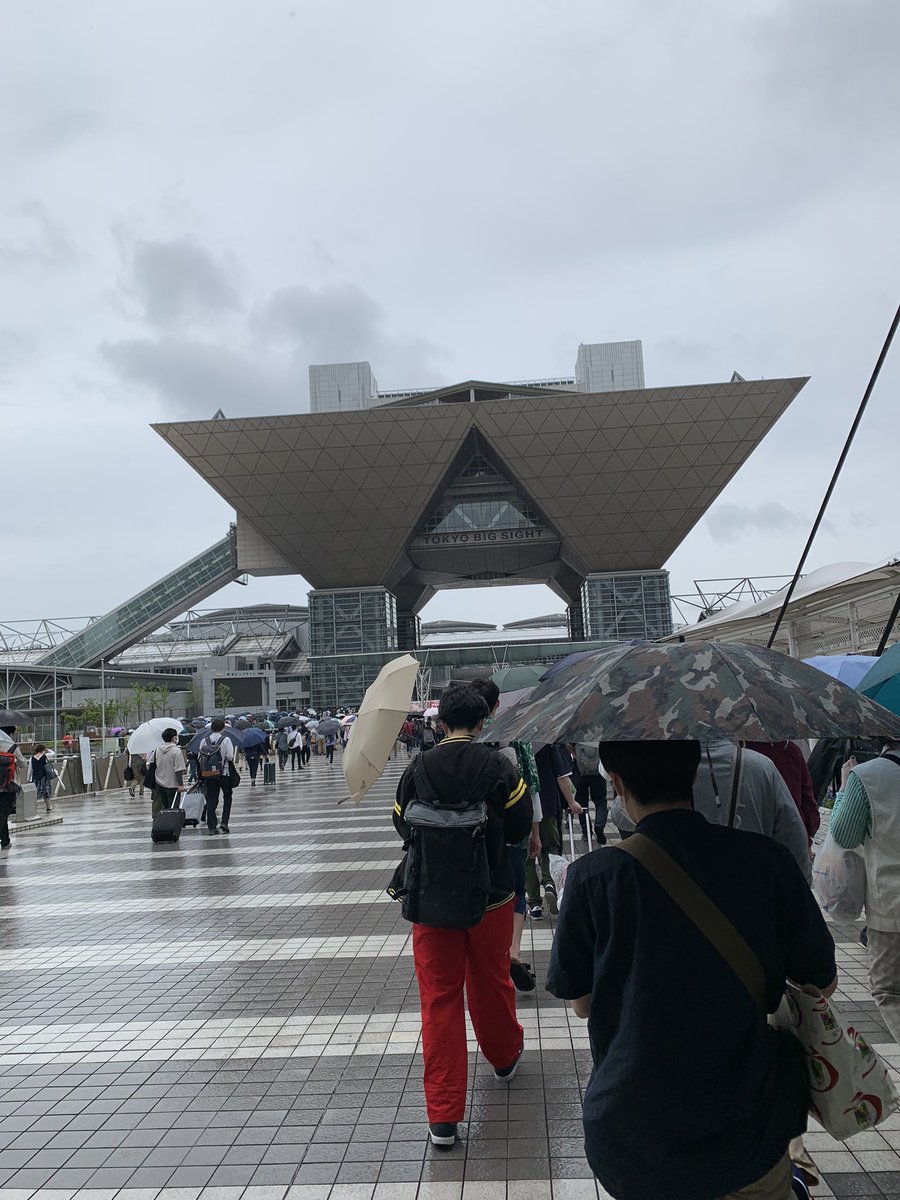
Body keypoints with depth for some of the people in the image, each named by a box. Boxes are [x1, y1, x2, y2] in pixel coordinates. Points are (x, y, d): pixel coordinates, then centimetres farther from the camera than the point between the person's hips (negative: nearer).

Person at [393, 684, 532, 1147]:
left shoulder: (419, 768, -9)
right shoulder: (498, 767, -12)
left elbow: (403, 825, 2)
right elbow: (520, 827, -6)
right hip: (491, 896, 1)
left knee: (439, 998, 6)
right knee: (491, 983, 23)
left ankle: (443, 1116, 8)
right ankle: (504, 1057, 48)